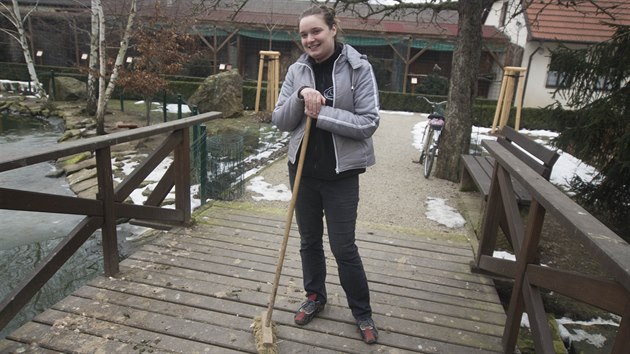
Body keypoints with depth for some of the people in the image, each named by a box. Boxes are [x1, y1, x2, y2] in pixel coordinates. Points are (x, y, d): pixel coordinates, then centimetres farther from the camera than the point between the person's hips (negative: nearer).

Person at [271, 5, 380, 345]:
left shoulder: (358, 67, -8)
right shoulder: (296, 70, 3)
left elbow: (368, 122, -13)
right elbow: (280, 121, 1)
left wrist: (321, 114, -19)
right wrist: (300, 97, -16)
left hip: (340, 173, -4)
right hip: (302, 169, 4)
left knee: (343, 248, 4)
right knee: (309, 240, 17)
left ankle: (362, 313, 27)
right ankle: (315, 296, 41)